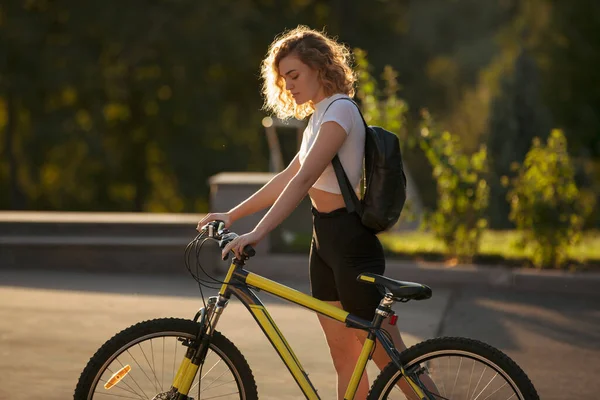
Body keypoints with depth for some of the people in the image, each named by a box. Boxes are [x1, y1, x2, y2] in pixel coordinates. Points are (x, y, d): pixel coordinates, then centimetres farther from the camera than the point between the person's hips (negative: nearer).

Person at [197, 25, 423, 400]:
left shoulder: (340, 110, -16)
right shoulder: (321, 115, 15)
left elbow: (303, 180, -26)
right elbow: (287, 178, 19)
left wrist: (257, 234, -32)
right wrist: (232, 215, 15)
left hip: (350, 242, -10)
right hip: (326, 241, 10)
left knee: (389, 357, -5)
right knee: (344, 358, 11)